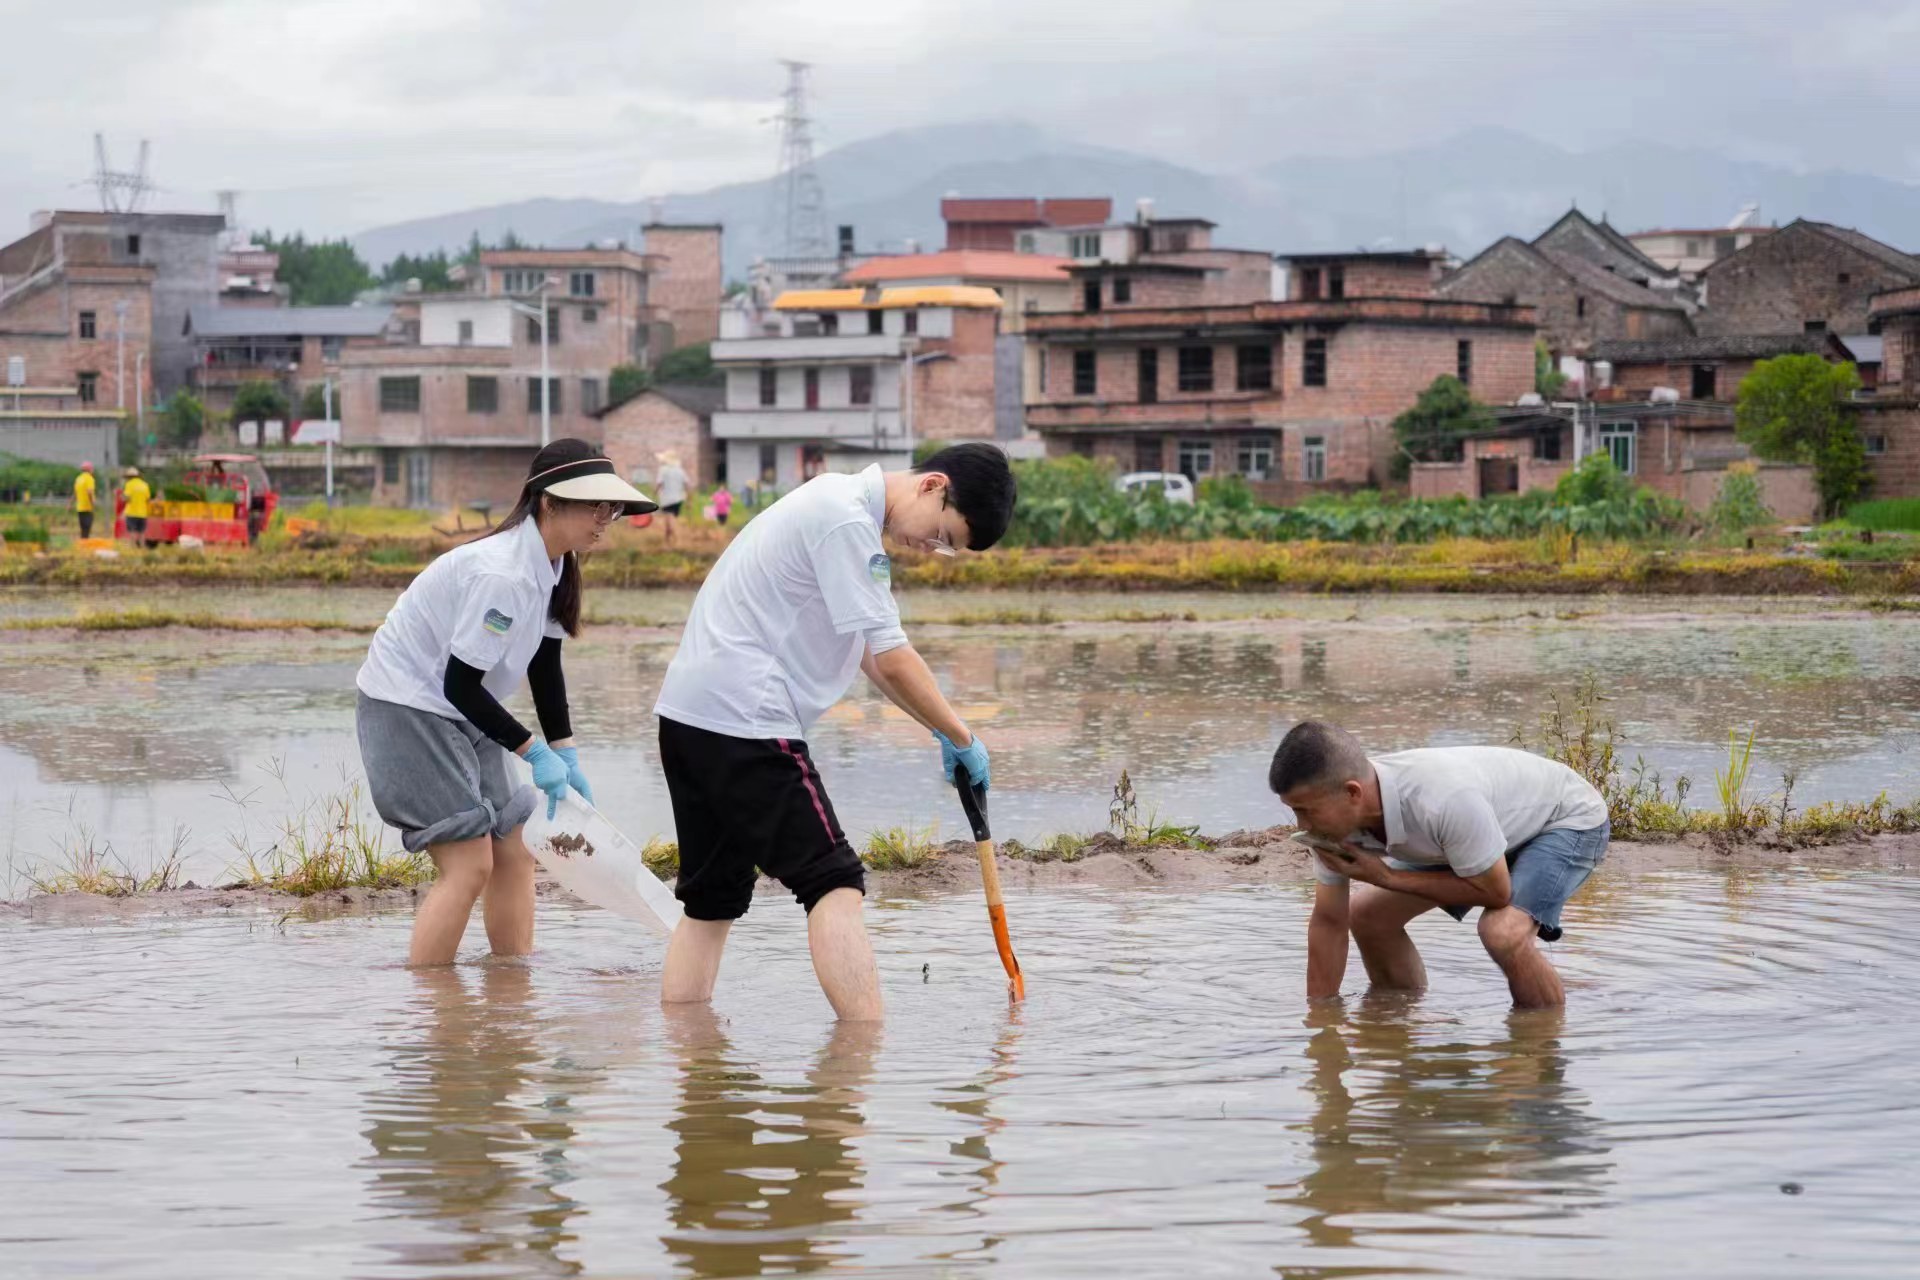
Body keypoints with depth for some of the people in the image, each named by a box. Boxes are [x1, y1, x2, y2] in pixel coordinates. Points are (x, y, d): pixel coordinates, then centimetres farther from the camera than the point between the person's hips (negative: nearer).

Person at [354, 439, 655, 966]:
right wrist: (536, 753, -16)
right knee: (469, 865, -15)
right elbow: (461, 685, -25)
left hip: (462, 715, 10)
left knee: (513, 854, 9)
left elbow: (545, 663, 11)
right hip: (408, 708, -10)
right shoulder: (501, 574, -28)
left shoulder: (552, 565, 1)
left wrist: (566, 757, 7)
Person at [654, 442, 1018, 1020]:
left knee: (711, 899, 12)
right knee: (834, 883, -9)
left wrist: (941, 733, 17)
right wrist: (961, 737, -4)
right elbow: (891, 660, -15)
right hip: (743, 719, -10)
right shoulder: (846, 521, -14)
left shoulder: (836, 503, 18)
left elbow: (869, 653, 23)